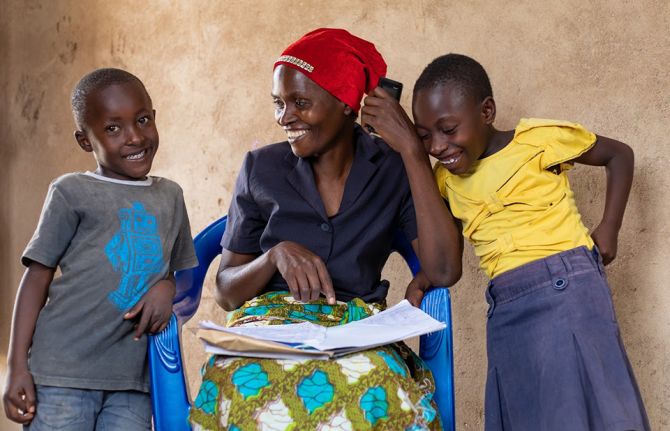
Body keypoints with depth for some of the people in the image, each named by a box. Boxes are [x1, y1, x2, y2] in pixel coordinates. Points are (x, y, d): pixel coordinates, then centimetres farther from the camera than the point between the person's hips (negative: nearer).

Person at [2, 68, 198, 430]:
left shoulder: (170, 196, 14)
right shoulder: (72, 193, 0)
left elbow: (185, 272, 22)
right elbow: (37, 278, 0)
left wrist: (167, 286, -3)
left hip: (134, 377, 4)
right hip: (64, 373, -4)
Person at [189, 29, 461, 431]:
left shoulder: (394, 168, 5)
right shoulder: (262, 169, 6)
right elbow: (226, 293, 9)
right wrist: (277, 255, -13)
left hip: (362, 333, 0)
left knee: (371, 390, -39)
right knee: (259, 386, -39)